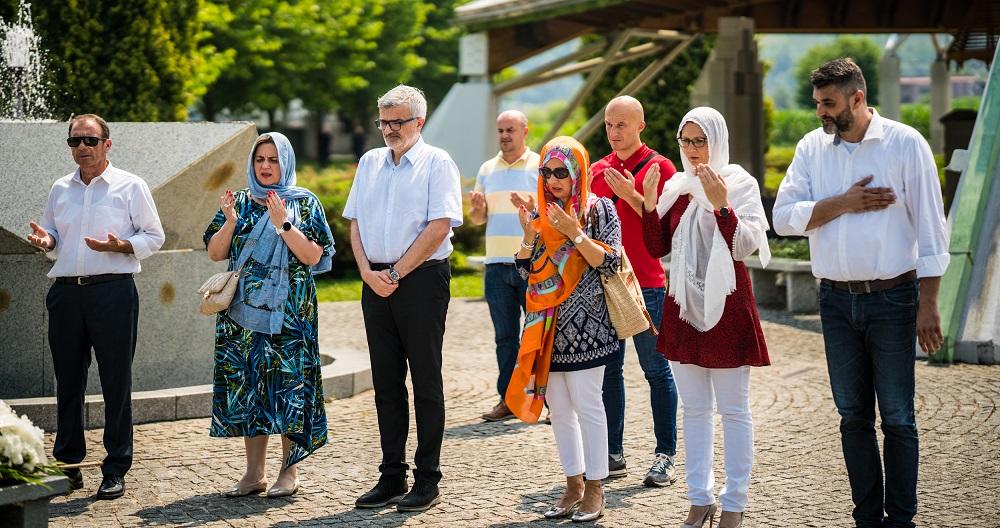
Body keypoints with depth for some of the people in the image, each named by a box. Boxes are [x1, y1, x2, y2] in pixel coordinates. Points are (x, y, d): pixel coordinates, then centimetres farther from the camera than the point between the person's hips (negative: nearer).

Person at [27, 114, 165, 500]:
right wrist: (45, 240, -1)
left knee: (116, 382, -2)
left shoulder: (130, 186, 2)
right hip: (66, 291, 4)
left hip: (113, 291, -4)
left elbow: (154, 237, 2)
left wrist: (120, 246, -15)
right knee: (67, 381, 9)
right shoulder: (60, 189, 15)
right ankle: (67, 464, 19)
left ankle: (115, 471, 4)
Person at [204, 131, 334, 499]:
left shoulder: (304, 203, 2)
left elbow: (313, 256, -7)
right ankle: (254, 473, 10)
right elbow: (215, 253, 7)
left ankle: (289, 471, 4)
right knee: (247, 384, 3)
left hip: (289, 312, -3)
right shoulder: (239, 202, 12)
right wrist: (230, 222, -9)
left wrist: (283, 224, -17)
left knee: (288, 385, -4)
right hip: (244, 310, 3)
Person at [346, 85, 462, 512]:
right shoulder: (370, 162, 15)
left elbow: (440, 226, -12)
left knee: (425, 380, 0)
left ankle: (426, 480, 4)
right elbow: (355, 222, 13)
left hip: (422, 279, -6)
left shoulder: (437, 163, -3)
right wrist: (367, 271, -3)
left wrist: (396, 274, -12)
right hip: (376, 281, 6)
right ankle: (391, 477, 15)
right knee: (386, 380, 8)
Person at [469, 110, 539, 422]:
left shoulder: (540, 167, 1)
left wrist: (532, 209, -22)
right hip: (497, 264, 4)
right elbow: (478, 219, 17)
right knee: (505, 335, 7)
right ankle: (508, 399, 12)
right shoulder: (487, 169, 15)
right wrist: (477, 207, -5)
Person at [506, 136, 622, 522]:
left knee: (586, 405, -3)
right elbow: (526, 272, 10)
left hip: (584, 327, -6)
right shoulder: (541, 215, 11)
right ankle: (574, 486, 18)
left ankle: (594, 490, 5)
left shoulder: (598, 209, -4)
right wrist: (529, 235, -6)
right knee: (558, 407, 9)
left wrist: (574, 233, -19)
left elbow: (610, 264, -12)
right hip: (547, 327, 6)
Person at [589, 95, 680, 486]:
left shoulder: (659, 168, -2)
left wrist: (632, 196, -17)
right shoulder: (597, 171, 14)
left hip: (646, 284, -5)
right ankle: (613, 454, 13)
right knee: (608, 370, 6)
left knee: (656, 370, 0)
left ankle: (666, 457, 4)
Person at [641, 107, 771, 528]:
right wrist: (649, 202, -4)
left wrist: (721, 204, -24)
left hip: (726, 305, -5)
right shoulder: (676, 185, 9)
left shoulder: (739, 183, -4)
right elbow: (658, 248, 8)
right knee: (694, 409, 10)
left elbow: (745, 247, -13)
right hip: (684, 305, 5)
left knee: (733, 409, 1)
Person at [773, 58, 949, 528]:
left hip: (892, 298, -4)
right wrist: (844, 203, -14)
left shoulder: (905, 143, -5)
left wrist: (928, 305, -9)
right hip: (836, 299, 4)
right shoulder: (812, 147, 5)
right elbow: (784, 216, -2)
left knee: (897, 417, 0)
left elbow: (930, 227, -5)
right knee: (853, 416, 9)